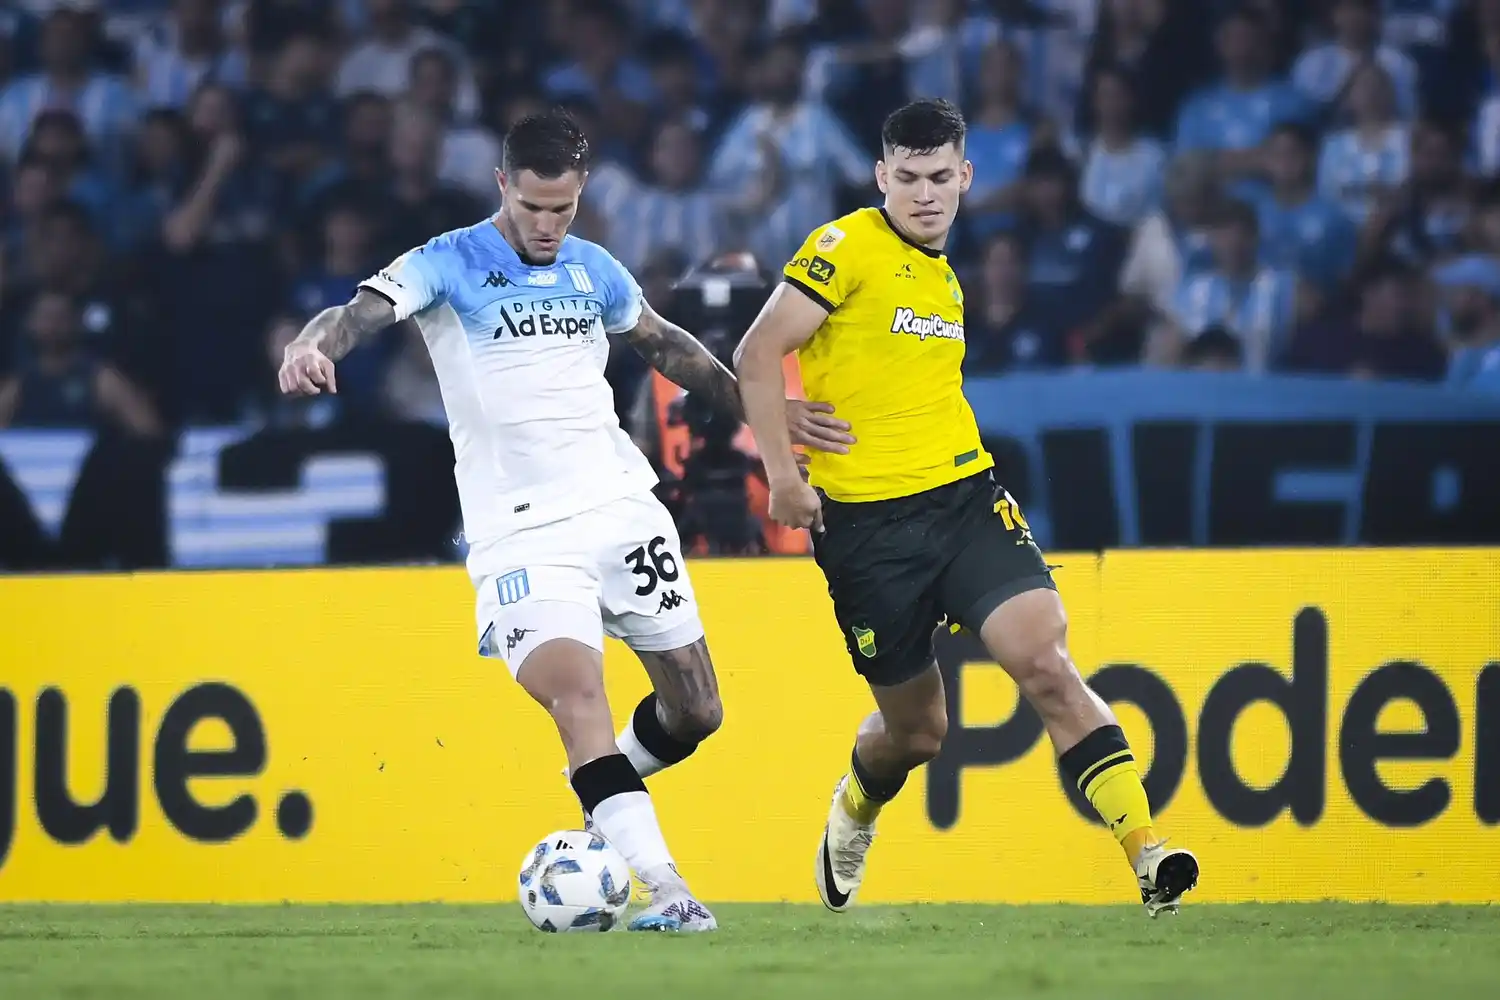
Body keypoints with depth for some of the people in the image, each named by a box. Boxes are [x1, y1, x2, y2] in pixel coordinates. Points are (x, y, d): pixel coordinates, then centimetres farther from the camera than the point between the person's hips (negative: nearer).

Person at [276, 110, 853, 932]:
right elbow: (364, 310, -21)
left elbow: (669, 347, 27)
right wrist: (311, 346, -44)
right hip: (521, 535, -5)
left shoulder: (593, 271, 11)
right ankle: (664, 890, -30)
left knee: (695, 711, 6)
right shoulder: (447, 266, -4)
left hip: (623, 509, 5)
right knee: (576, 690, -26)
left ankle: (605, 795, 37)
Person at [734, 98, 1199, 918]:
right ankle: (854, 811, 42)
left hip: (965, 498, 5)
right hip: (866, 520, -5)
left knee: (1043, 659, -17)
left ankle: (1146, 853, -22)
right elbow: (759, 353, -12)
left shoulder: (944, 275, 17)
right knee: (915, 729, 6)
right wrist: (782, 471, -17)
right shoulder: (848, 248, -6)